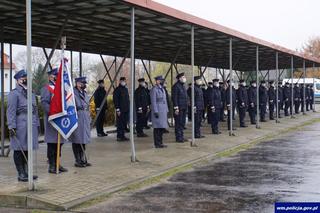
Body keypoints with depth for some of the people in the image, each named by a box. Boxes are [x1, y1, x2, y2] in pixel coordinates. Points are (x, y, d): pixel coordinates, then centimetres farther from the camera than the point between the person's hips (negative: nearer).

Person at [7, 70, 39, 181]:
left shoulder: (31, 94, 18)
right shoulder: (14, 94, -5)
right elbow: (11, 111, -12)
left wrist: (37, 124, 16)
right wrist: (12, 126, -18)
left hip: (31, 126, 7)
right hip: (20, 127, -7)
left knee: (28, 149, 11)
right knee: (19, 150, 0)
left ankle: (27, 172, 18)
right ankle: (21, 174, 6)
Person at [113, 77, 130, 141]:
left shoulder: (126, 89, 17)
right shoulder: (117, 90, -7)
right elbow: (115, 100, -11)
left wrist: (128, 107, 17)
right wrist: (117, 109, -16)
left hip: (126, 109, 8)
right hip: (120, 110, -8)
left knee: (124, 123, 9)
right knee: (120, 123, -6)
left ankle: (122, 136, 16)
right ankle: (119, 137, -2)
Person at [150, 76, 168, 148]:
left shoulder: (162, 89, 18)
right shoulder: (154, 89, -10)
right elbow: (153, 101, -14)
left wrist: (167, 110, 17)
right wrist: (155, 112, -19)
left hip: (163, 111, 9)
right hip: (157, 111, -9)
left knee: (162, 127, 10)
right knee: (157, 128, -5)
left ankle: (160, 143, 17)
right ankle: (157, 144, -2)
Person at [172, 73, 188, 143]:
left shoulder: (182, 86, 17)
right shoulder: (176, 86, -11)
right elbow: (174, 98, -16)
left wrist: (186, 106, 18)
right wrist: (176, 108, -19)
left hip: (184, 108, 9)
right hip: (179, 108, -9)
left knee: (182, 123, 12)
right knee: (178, 123, -4)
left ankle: (181, 136, 17)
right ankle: (178, 137, 0)